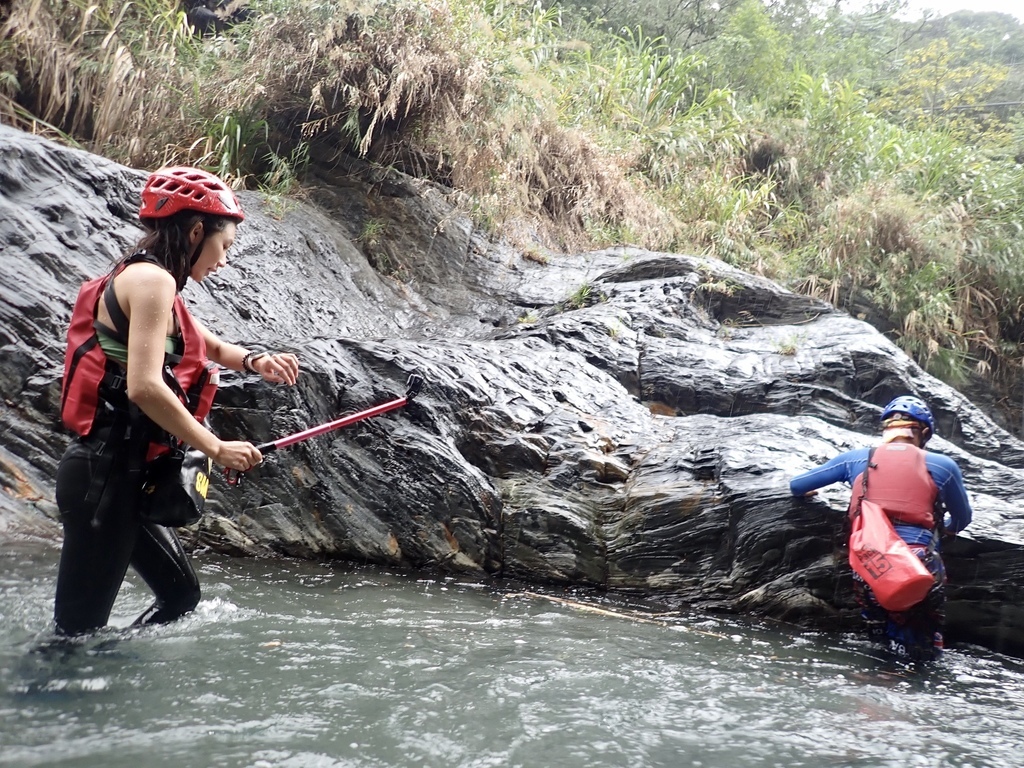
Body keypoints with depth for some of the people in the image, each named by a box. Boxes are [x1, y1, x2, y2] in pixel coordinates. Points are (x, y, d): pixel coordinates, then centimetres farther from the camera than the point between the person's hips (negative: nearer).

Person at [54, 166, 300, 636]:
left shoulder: (148, 281, 18)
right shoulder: (151, 279, -13)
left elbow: (211, 347, 30)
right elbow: (144, 386, -25)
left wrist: (256, 361, 8)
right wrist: (217, 449, -16)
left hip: (118, 474, 11)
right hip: (106, 473, -11)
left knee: (181, 594, 18)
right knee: (77, 629, -4)